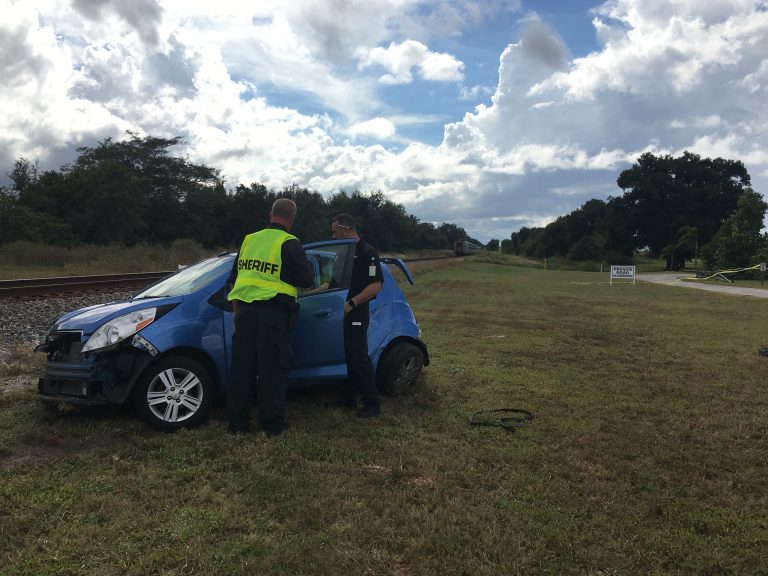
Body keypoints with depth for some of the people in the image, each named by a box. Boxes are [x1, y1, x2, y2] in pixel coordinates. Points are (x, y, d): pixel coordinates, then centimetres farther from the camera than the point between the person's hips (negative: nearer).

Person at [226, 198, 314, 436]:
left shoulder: (249, 240, 13)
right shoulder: (290, 244, -5)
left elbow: (233, 279, 18)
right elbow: (307, 281, -3)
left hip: (245, 310, 5)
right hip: (273, 313, -5)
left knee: (241, 367, 11)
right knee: (273, 369, 3)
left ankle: (237, 422, 18)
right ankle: (272, 424, 8)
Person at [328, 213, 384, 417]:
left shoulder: (367, 253, -10)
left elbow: (376, 285, -18)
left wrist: (351, 303, -24)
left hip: (355, 314, -8)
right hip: (340, 312, 8)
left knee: (358, 358, -8)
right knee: (344, 355, 12)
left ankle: (372, 404, -2)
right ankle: (347, 397, 22)